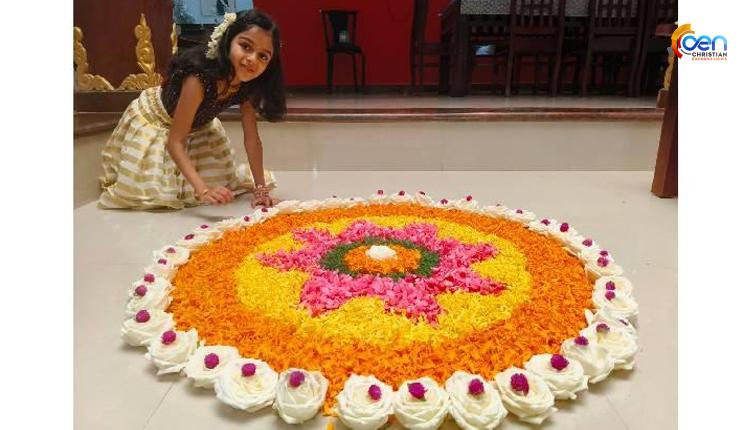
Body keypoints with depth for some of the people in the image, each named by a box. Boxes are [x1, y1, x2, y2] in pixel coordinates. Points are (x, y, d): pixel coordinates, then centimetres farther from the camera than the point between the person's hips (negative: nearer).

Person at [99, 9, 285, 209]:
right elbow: (175, 141, -37)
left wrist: (260, 188, -22)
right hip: (152, 123, -5)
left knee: (219, 178, 5)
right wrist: (203, 190, -48)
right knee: (149, 191, -10)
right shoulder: (199, 79, -40)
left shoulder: (248, 84, -21)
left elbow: (252, 138, -17)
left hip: (197, 129, 6)